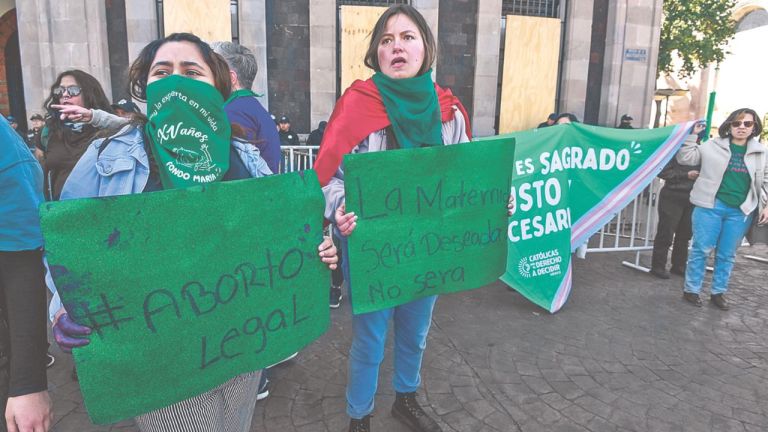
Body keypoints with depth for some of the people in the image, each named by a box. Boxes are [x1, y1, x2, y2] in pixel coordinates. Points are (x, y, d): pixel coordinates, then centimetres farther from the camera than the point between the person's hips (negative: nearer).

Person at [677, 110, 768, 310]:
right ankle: (691, 290, 13)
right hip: (710, 206, -3)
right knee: (701, 249, 2)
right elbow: (685, 158, -1)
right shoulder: (713, 146, 0)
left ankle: (718, 292, 23)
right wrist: (693, 135, -8)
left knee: (727, 255, 10)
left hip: (740, 212, 3)